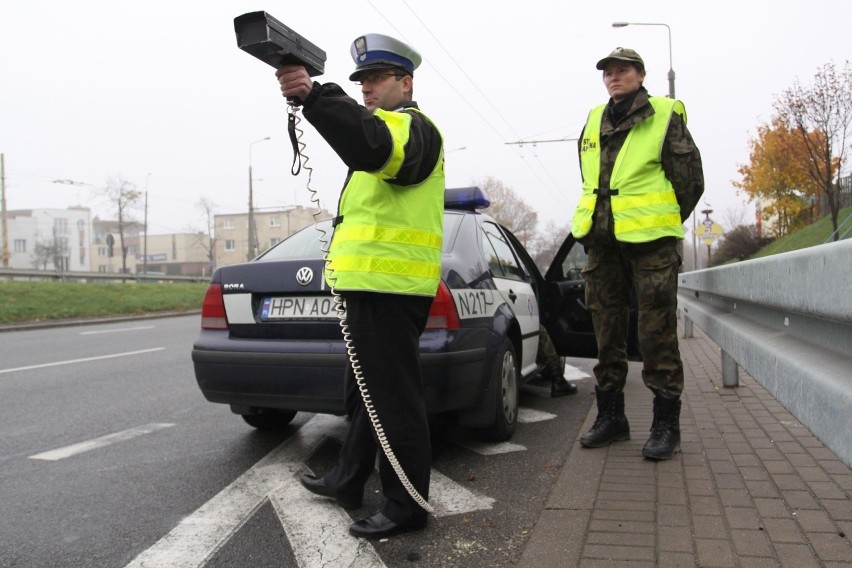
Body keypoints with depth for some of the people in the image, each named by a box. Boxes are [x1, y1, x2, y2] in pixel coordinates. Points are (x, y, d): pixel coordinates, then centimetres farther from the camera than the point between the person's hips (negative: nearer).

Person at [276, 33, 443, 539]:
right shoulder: (389, 126, 28)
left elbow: (374, 147, -34)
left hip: (389, 288, -11)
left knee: (395, 399, -5)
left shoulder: (411, 126, -8)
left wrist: (315, 95, -44)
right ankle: (348, 481, 33)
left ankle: (406, 506, 7)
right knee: (366, 391, 19)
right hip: (377, 286, 11)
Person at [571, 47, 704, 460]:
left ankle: (666, 424, 8)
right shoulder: (594, 121, 15)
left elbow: (690, 178, 0)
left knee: (657, 333, -4)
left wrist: (662, 224, 4)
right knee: (607, 333, 9)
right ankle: (610, 416, 21)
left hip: (650, 241, -5)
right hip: (601, 241, 6)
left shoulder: (665, 116, 0)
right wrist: (596, 223, 16)